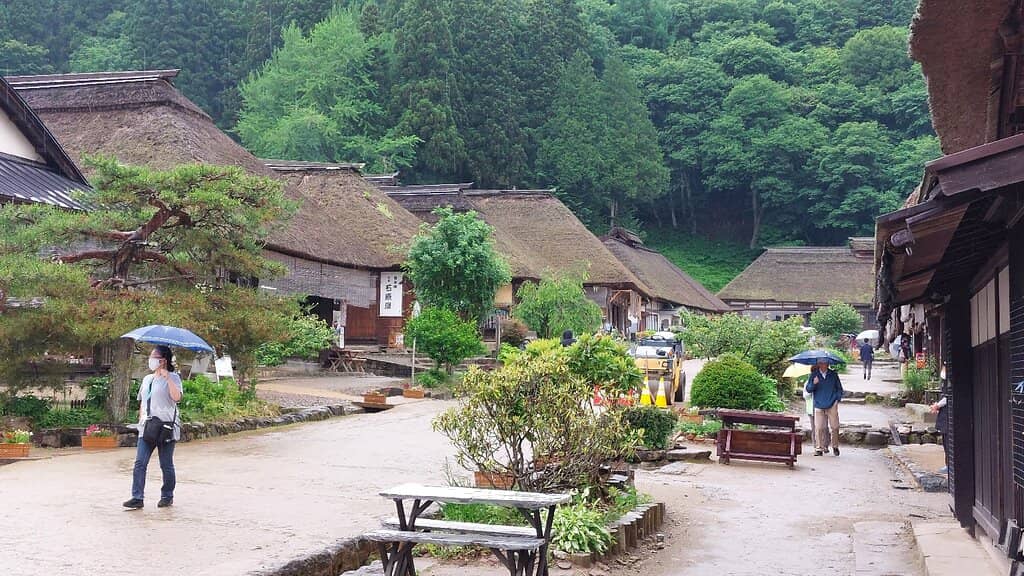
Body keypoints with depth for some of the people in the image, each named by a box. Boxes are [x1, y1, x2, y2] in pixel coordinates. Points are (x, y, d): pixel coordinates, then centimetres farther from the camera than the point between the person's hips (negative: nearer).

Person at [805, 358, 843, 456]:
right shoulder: (814, 375, 4)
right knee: (819, 428, -4)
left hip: (832, 405, 1)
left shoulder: (833, 374, 7)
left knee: (835, 427, 0)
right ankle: (819, 448, 3)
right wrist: (813, 384, -17)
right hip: (819, 405, 0)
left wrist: (837, 399, 3)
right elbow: (808, 389, 2)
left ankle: (835, 446, 17)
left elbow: (839, 388, 16)